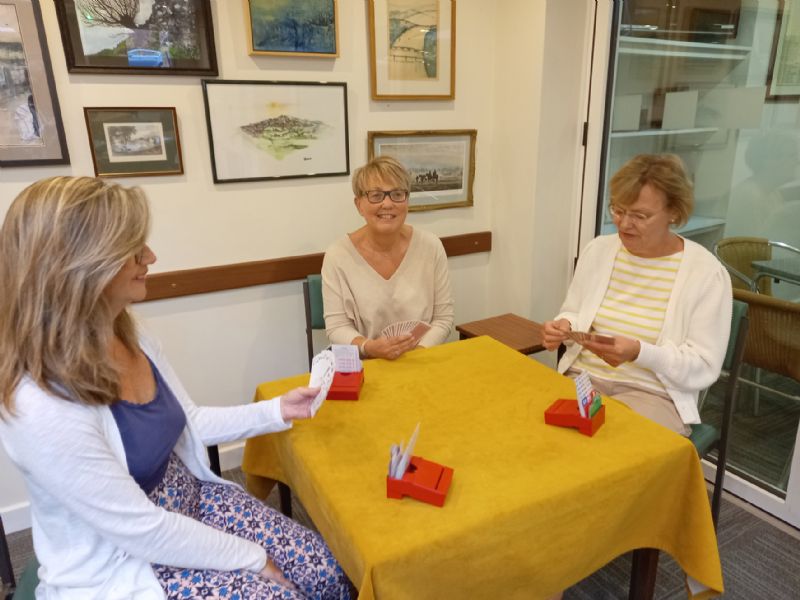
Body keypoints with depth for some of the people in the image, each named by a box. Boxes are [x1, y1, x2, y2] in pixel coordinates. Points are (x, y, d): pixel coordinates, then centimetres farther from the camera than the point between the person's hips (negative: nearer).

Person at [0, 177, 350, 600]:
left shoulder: (132, 341, -5)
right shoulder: (42, 407, -32)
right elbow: (142, 529, -25)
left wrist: (277, 410, -2)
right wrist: (252, 557, -14)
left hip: (190, 496, 7)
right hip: (121, 566, -6)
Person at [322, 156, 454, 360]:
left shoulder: (431, 247, -4)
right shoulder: (337, 256, -8)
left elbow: (443, 318, 1)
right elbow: (337, 327, -4)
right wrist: (368, 348, -22)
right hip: (364, 367, -1)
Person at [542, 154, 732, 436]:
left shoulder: (706, 272, -7)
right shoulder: (597, 249, 5)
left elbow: (704, 366, -9)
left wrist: (639, 353, -26)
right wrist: (564, 327, -8)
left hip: (653, 394, -3)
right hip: (581, 378, 4)